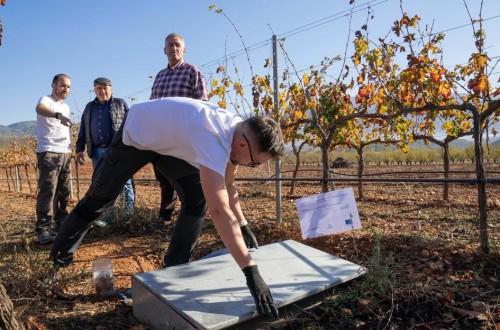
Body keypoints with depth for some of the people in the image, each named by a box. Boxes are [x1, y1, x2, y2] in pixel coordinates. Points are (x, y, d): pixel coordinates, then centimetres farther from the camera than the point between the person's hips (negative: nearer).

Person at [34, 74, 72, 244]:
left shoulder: (66, 107, 20)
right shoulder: (46, 100, -6)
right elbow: (40, 109, -31)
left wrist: (69, 148, 15)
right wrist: (58, 115, -51)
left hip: (65, 153, 8)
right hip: (48, 153, -8)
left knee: (63, 192, 11)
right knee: (47, 191, -12)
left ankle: (61, 223, 22)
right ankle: (42, 230, -8)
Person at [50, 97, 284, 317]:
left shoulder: (237, 131, -17)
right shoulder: (213, 139, -44)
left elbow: (227, 186, -2)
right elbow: (219, 209, -51)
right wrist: (251, 271, -51)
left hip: (168, 141, 7)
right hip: (135, 133, -6)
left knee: (197, 199, -8)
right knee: (100, 197, 9)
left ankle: (174, 267, 7)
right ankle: (61, 252, 36)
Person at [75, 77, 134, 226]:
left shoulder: (120, 104, 7)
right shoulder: (89, 107, 19)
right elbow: (83, 130, 20)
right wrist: (80, 149, 13)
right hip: (98, 152, 4)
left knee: (124, 182, -1)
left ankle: (129, 214, 6)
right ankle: (108, 215, 14)